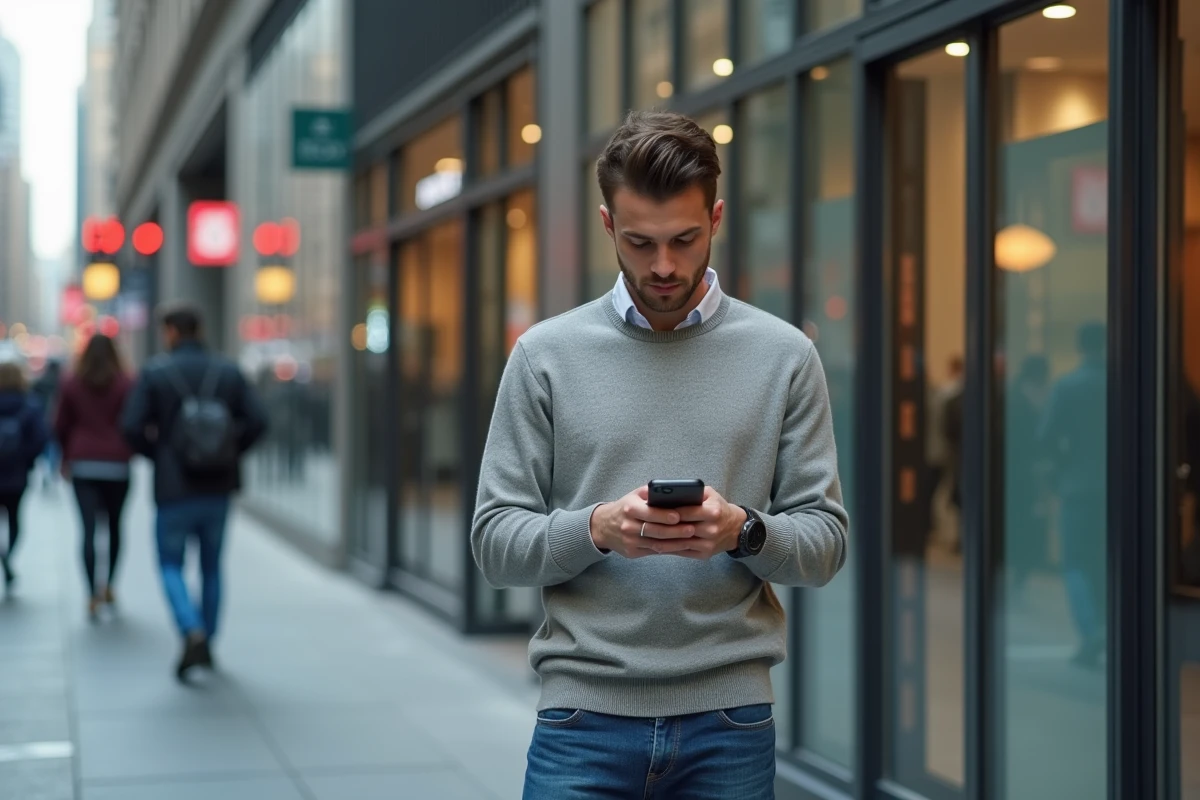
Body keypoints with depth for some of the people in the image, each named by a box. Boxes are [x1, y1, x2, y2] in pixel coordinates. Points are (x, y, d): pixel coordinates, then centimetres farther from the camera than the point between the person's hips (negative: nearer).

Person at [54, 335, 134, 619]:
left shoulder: (71, 385, 2)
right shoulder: (125, 385, -4)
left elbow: (61, 426, 5)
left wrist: (67, 456, 19)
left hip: (83, 464, 1)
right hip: (117, 465, -1)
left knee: (88, 529, -3)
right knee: (114, 525, 17)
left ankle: (92, 595, -12)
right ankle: (108, 585, 21)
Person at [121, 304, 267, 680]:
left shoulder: (155, 372, -5)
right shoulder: (228, 371, 3)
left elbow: (132, 427, -12)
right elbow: (257, 420, -4)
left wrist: (156, 454, 6)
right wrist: (231, 452, 9)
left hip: (174, 489, -3)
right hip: (218, 488, 3)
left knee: (171, 566, 7)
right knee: (211, 567, 16)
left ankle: (193, 634, -14)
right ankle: (206, 642, 22)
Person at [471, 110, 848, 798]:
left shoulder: (784, 355, 3)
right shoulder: (547, 354, 2)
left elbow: (825, 540, 3)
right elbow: (495, 542, 1)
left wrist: (743, 530, -17)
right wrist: (598, 528, -18)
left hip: (729, 721, 1)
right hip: (585, 715, 0)